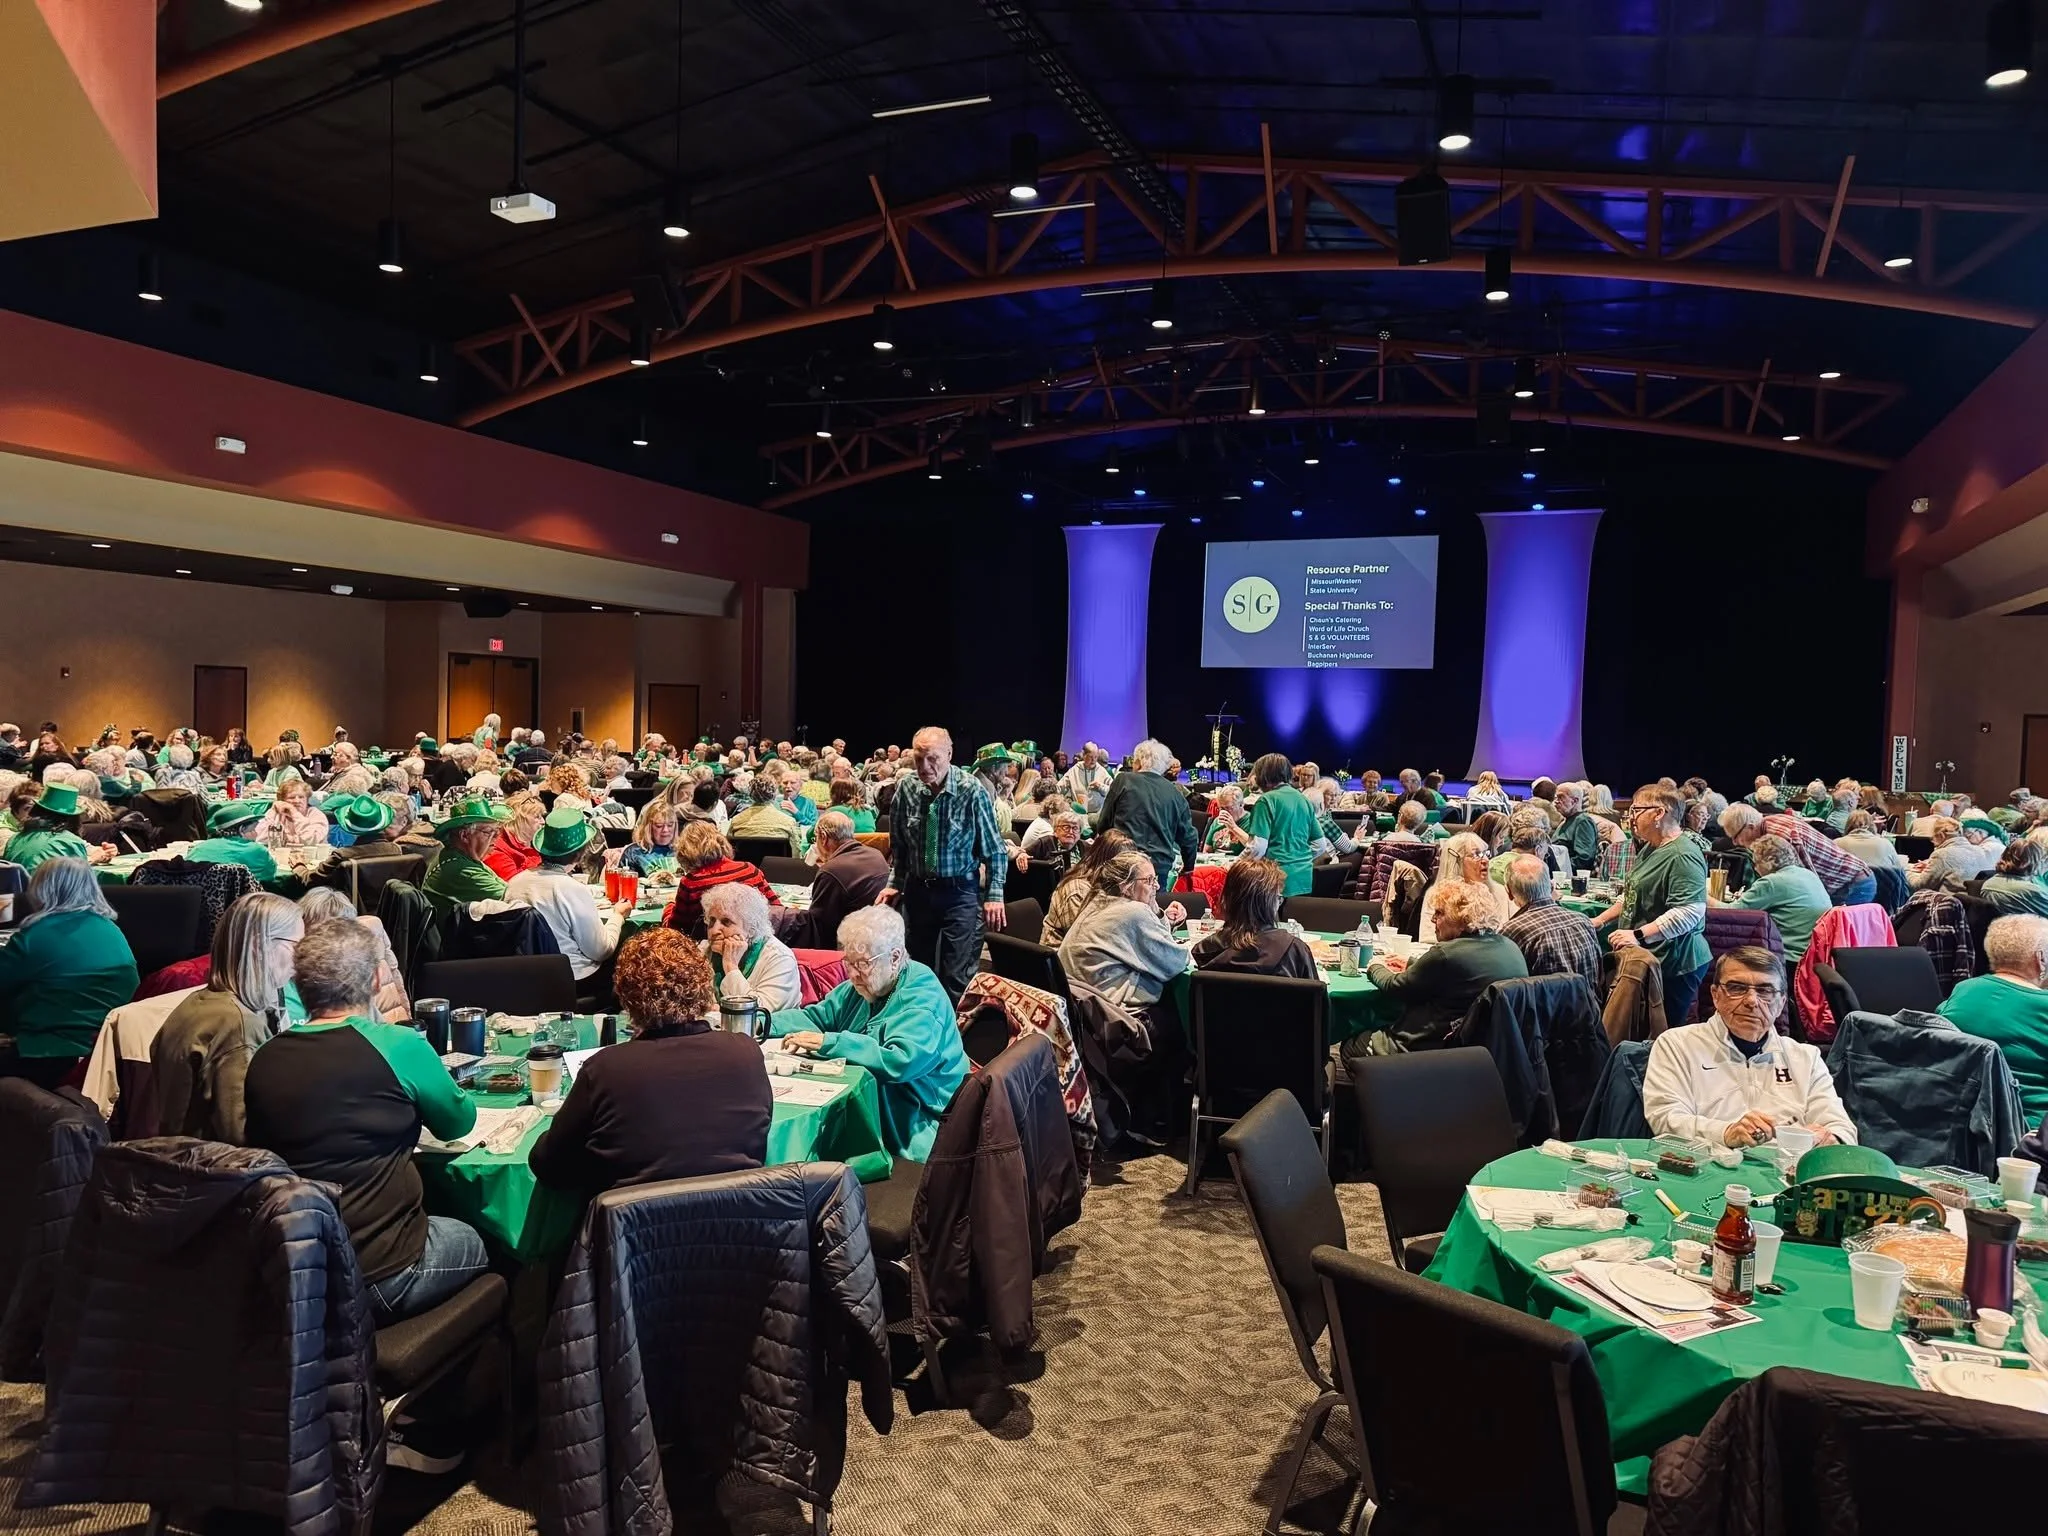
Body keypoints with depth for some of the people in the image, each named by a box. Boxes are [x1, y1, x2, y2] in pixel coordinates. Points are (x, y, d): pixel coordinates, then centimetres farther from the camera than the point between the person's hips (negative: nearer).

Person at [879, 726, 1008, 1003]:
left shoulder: (972, 791, -14)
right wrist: (894, 883, 9)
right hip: (917, 888, 4)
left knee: (958, 976, -7)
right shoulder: (906, 787, -5)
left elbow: (994, 850, -5)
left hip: (960, 890, -4)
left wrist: (994, 894, -10)